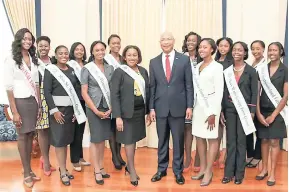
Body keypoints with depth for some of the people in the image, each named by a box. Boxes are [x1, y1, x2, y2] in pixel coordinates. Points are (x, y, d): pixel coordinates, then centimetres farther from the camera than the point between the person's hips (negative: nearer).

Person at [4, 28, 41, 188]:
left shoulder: (33, 59, 9)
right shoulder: (11, 60, -6)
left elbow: (36, 84, 11)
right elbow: (8, 87, -10)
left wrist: (39, 105, 6)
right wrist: (14, 112, -14)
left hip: (33, 101, 5)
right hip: (20, 101, -4)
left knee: (30, 135, 7)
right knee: (22, 136, 3)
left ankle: (28, 170, 19)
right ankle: (27, 173, 13)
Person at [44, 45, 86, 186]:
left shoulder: (72, 70, 9)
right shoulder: (50, 70, -5)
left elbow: (76, 89, 10)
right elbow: (47, 92, -10)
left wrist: (76, 109, 3)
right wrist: (54, 110, -17)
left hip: (71, 109, 5)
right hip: (57, 109, -5)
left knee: (66, 140, 10)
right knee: (59, 140, 0)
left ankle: (63, 168, 22)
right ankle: (63, 172, 8)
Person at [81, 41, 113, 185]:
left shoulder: (110, 68, 5)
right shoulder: (87, 69, -5)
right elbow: (84, 92, -8)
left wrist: (111, 108, -6)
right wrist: (96, 111, -11)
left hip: (107, 107, 3)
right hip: (93, 108, -3)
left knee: (103, 138, 10)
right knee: (95, 138, 3)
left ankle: (101, 167, 21)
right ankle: (97, 171, 11)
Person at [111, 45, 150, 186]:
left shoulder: (143, 71, 7)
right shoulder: (119, 72, -8)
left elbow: (147, 92, 12)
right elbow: (114, 95, -11)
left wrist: (148, 111, 11)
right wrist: (117, 116, -16)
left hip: (140, 111, 5)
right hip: (127, 112, -4)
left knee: (134, 139, 13)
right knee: (129, 140, 4)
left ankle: (129, 166, 30)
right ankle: (132, 170, 19)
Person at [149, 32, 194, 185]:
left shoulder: (184, 59, 0)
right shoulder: (154, 62, 6)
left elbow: (189, 85, 0)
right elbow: (152, 87, 6)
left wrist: (189, 106, -5)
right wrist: (151, 108, 2)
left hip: (178, 107, -2)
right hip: (160, 107, 2)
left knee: (178, 141, 8)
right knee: (162, 140, 12)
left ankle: (178, 171, 22)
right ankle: (161, 169, 26)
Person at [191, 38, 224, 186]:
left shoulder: (217, 67, -8)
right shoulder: (197, 67, 10)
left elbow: (219, 91, -12)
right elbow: (195, 88, 10)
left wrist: (213, 113, -15)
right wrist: (191, 106, 2)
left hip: (210, 106, -6)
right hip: (198, 105, 7)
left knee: (212, 138, 2)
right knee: (199, 137, 10)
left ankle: (209, 171, 10)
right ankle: (202, 168, 22)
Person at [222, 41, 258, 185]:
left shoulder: (251, 71, -1)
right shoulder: (227, 71, 5)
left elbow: (254, 93, -2)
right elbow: (224, 91, 5)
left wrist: (252, 111, -8)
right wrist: (221, 110, 1)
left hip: (244, 109, -2)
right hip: (229, 109, 2)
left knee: (241, 141, 5)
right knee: (230, 140, 5)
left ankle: (239, 173, 15)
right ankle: (229, 172, 12)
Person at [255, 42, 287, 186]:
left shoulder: (285, 70, -5)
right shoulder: (262, 69, 3)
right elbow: (257, 93, 2)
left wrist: (273, 115, -10)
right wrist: (258, 113, -6)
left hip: (277, 111, -2)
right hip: (262, 110, 3)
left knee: (274, 141, 1)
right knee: (264, 140, 8)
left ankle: (272, 173, 11)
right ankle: (264, 169, 21)